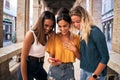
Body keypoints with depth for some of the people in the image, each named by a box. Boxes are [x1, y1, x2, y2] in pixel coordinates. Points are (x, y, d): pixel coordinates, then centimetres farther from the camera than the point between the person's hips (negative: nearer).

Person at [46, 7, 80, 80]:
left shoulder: (76, 38, -2)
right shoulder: (54, 37, -7)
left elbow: (80, 57, 4)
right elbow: (51, 56, -2)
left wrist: (75, 50, -14)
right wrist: (51, 60, -23)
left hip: (69, 70, 1)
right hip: (55, 70, -1)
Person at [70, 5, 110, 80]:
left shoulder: (95, 32, -19)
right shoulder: (81, 33, 2)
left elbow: (105, 57, -17)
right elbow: (82, 54, 8)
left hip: (96, 72, -6)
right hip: (83, 70, 7)